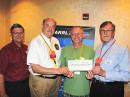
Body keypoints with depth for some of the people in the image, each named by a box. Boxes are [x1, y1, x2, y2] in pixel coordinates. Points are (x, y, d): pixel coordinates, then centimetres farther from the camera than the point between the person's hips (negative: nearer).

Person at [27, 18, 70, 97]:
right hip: (40, 81, -6)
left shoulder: (56, 41, 4)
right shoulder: (35, 42, -16)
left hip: (55, 80, 6)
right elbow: (35, 68, -21)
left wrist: (63, 70, -6)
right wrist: (57, 70, -26)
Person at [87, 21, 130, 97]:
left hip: (112, 89, -5)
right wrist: (91, 73, -1)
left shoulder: (122, 50, -13)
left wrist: (104, 73, -24)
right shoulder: (98, 48, 8)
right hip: (95, 87, 5)